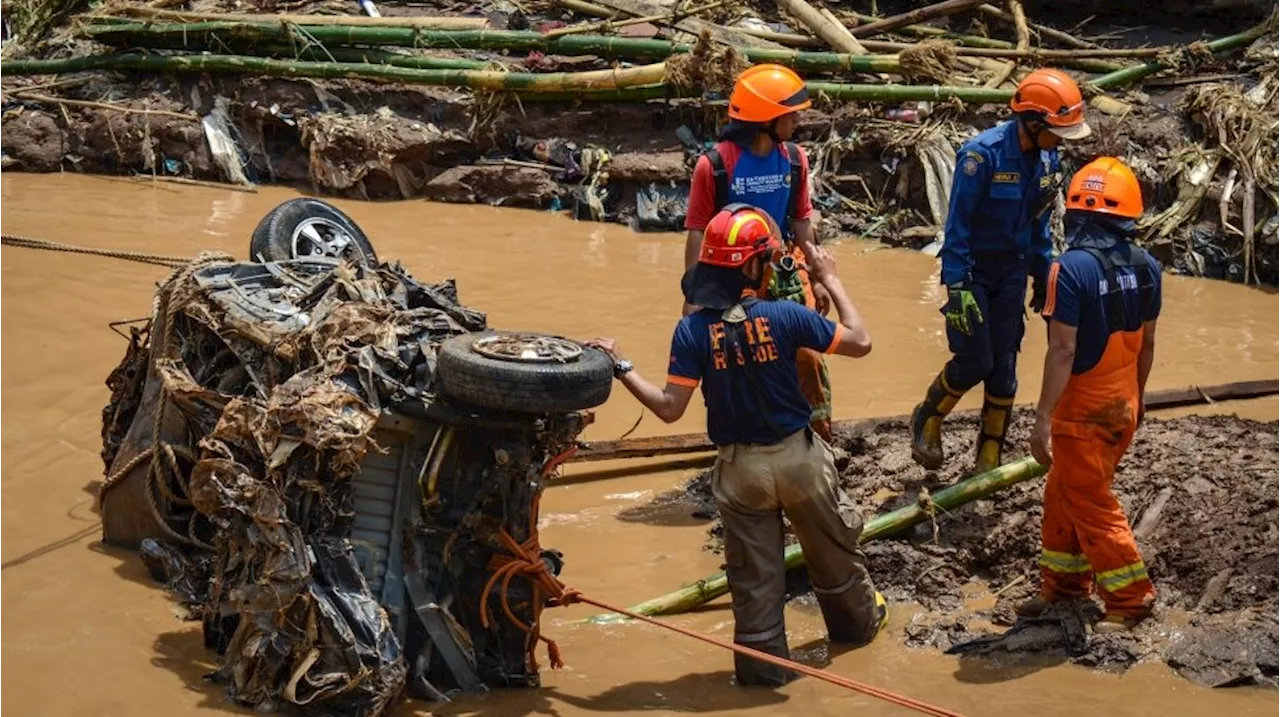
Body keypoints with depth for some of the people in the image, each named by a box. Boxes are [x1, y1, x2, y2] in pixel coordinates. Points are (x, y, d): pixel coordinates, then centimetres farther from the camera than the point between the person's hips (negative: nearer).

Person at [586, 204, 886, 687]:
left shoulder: (692, 330, -14)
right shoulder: (785, 316, -17)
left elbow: (670, 409, -15)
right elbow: (860, 343, -7)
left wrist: (620, 367, -8)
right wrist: (831, 281, 2)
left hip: (739, 467, 0)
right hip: (797, 457, 0)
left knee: (753, 571, 12)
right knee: (833, 549, 23)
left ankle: (763, 662, 19)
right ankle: (858, 621, 44)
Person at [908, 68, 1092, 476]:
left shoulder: (1047, 159, -3)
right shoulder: (982, 155, -24)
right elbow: (957, 225, -21)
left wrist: (1042, 276, 14)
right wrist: (957, 287, -23)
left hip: (1012, 273, 6)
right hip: (972, 271, -6)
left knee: (1004, 365, 7)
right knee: (975, 361, -8)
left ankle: (990, 457, 18)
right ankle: (927, 420, 19)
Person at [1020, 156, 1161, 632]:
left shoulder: (1072, 269, -23)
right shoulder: (1145, 267, -1)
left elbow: (1063, 351, -23)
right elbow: (1146, 343, 8)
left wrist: (1042, 418, -18)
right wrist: (1137, 395, 23)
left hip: (1083, 409, -7)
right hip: (1123, 404, 7)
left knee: (1089, 503, 6)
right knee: (1063, 492, 20)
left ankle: (1130, 597, 13)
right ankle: (1064, 582, 30)